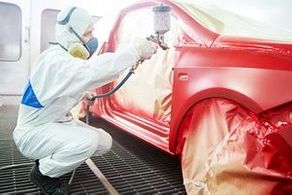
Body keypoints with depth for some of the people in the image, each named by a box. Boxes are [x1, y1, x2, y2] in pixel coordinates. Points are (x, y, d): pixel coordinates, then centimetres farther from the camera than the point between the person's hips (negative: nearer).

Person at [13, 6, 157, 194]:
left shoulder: (71, 57, 3)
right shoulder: (54, 60, -28)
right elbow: (93, 71, -45)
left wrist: (136, 56, -7)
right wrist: (135, 49, -39)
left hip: (58, 123, 9)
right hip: (33, 132, -9)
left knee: (104, 141, 4)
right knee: (87, 141, -32)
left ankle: (49, 158, 17)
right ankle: (43, 173, -4)